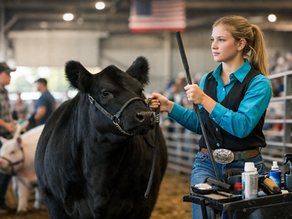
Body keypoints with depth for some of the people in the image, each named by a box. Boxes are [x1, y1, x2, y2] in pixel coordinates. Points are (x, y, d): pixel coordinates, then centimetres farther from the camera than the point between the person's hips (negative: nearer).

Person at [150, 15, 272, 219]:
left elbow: (242, 126, -22)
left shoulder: (258, 83, -9)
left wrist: (204, 100, -24)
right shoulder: (208, 80, 8)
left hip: (244, 167, -4)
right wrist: (169, 107, 3)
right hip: (207, 164, 4)